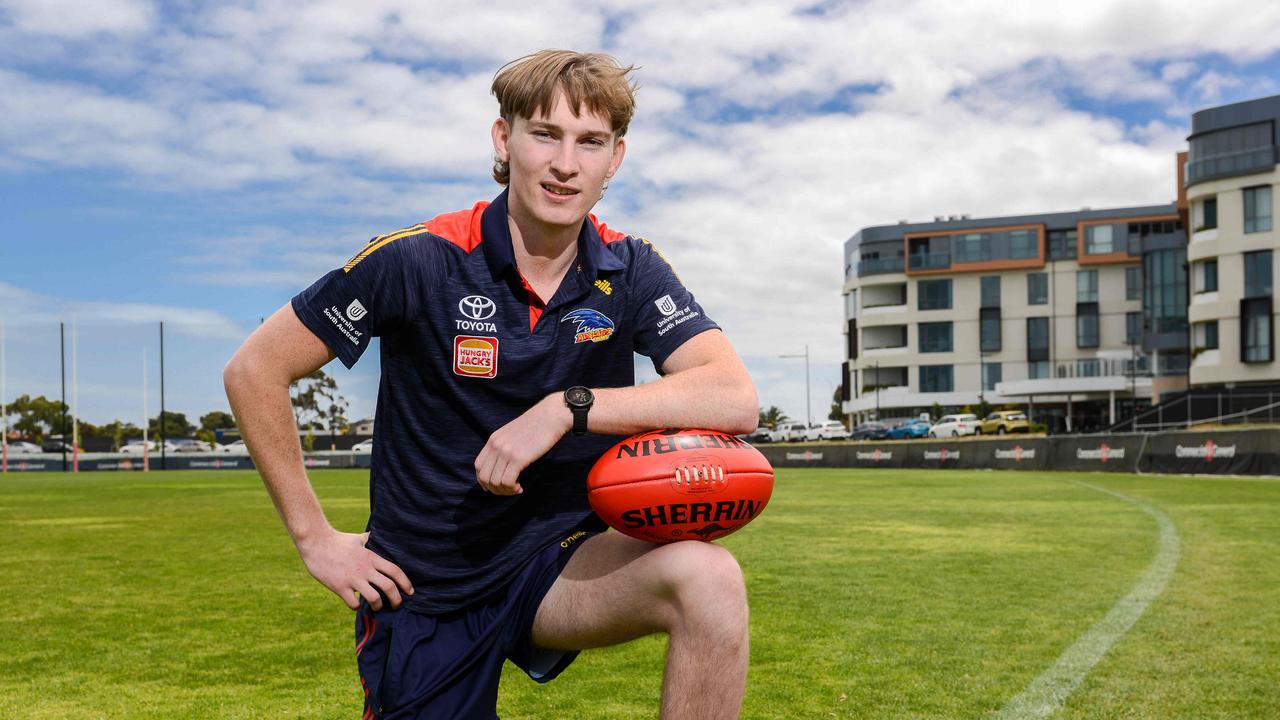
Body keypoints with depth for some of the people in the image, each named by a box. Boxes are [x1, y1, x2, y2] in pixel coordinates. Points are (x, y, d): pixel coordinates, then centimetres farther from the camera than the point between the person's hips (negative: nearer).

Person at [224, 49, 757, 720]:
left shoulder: (630, 272, -6)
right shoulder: (418, 261, -14)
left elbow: (735, 399, -20)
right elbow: (253, 370, -6)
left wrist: (567, 407, -28)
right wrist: (315, 536, -7)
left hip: (558, 562, 2)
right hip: (424, 591, -1)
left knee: (710, 578, -26)